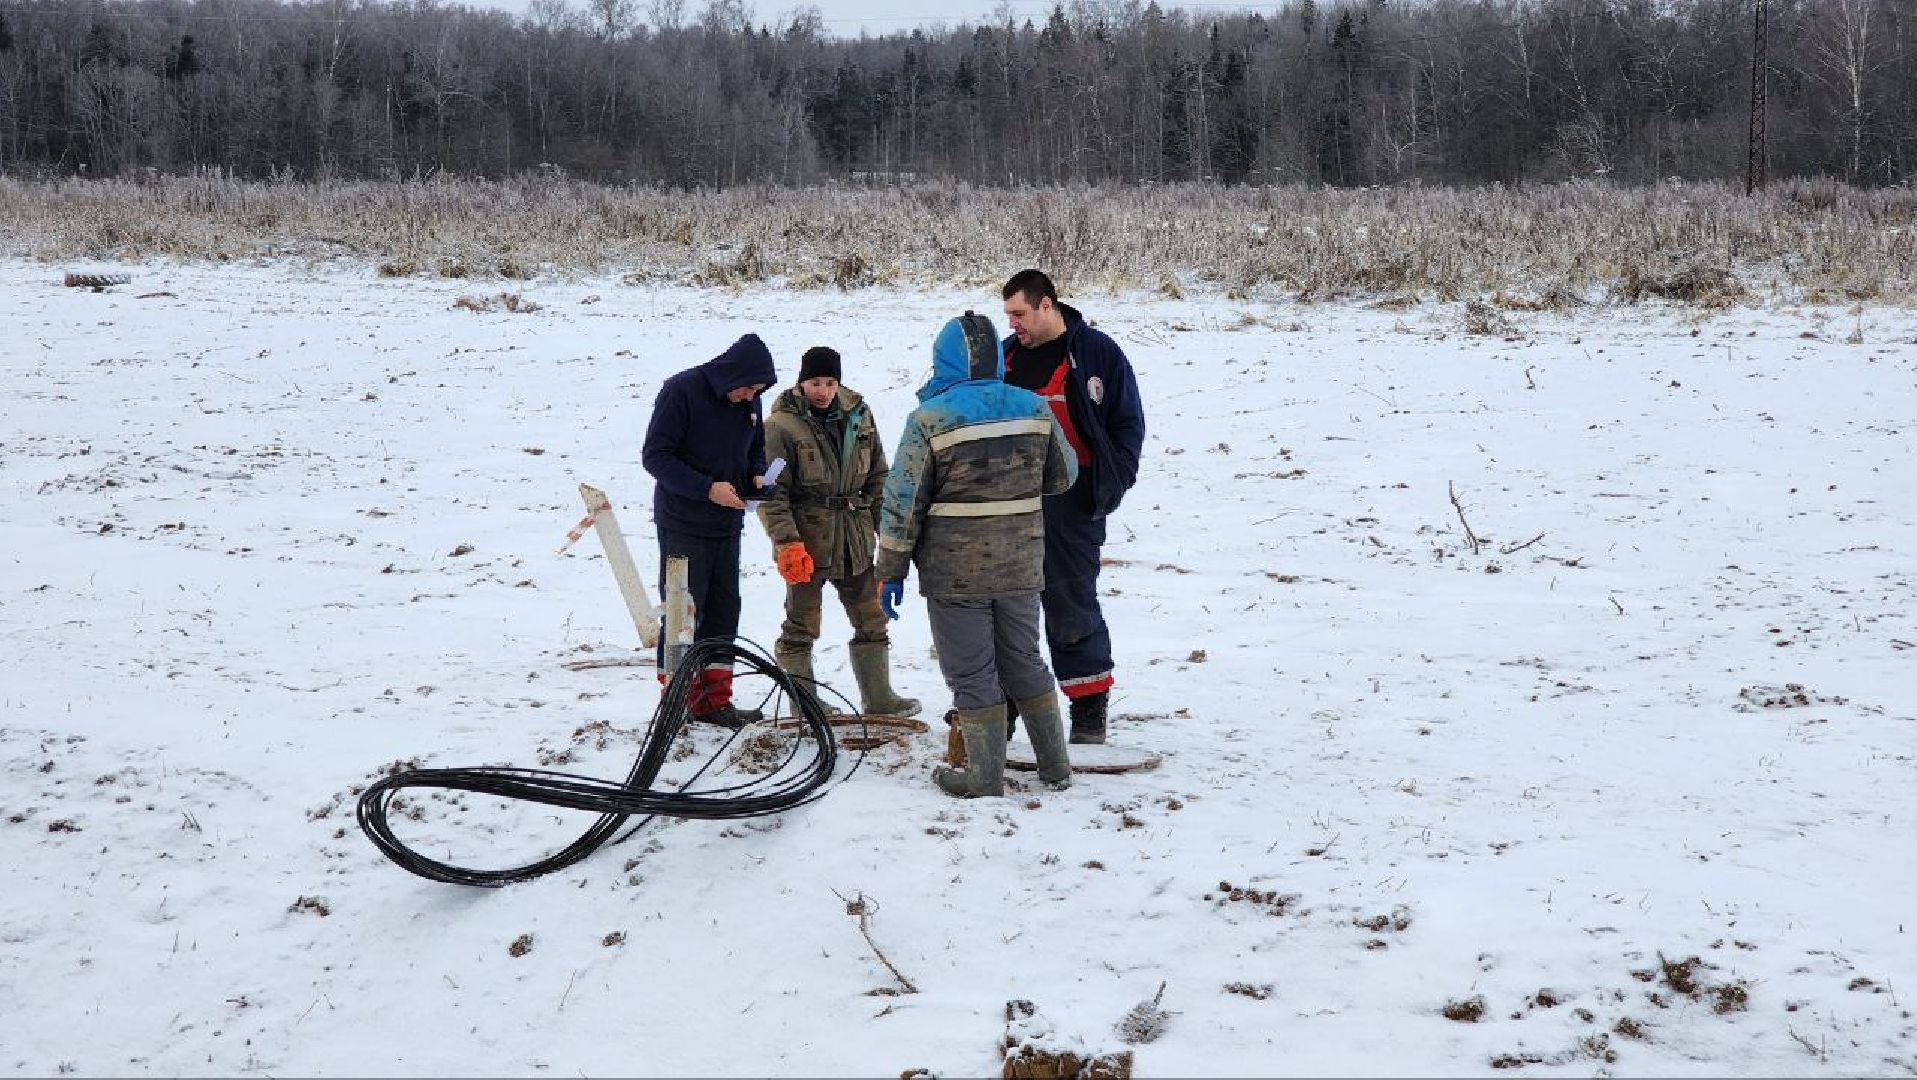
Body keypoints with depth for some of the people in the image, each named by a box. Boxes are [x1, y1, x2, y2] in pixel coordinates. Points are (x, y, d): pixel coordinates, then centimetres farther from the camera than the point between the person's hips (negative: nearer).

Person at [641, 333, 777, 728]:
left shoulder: (749, 401, 4)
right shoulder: (681, 390, -15)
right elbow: (655, 456, -16)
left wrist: (758, 476, -3)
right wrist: (707, 488, -25)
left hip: (728, 524, 6)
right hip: (683, 526, -6)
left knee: (724, 611, 9)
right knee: (683, 613, -2)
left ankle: (714, 701, 18)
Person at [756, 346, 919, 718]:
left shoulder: (858, 415, 5)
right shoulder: (781, 425, -10)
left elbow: (878, 477, 12)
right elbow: (772, 494, -11)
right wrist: (787, 543, -20)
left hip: (854, 540, 5)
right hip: (805, 541, -5)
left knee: (872, 620, 13)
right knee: (801, 627, 2)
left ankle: (878, 697, 25)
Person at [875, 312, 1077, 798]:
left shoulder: (929, 419, -12)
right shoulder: (1034, 408, 1)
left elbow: (901, 502, -11)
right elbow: (1063, 476, 13)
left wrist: (891, 572, -2)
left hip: (955, 571, -4)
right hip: (1021, 566, 5)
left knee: (971, 675, 6)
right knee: (1024, 662, 19)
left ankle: (986, 778, 11)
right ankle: (1054, 764, 26)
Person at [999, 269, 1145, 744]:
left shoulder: (1098, 352, -3)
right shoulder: (1007, 354, 13)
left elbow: (1128, 424, -1)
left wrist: (1110, 487, -9)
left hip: (1070, 503, -5)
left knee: (1071, 602, -3)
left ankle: (1090, 704, 10)